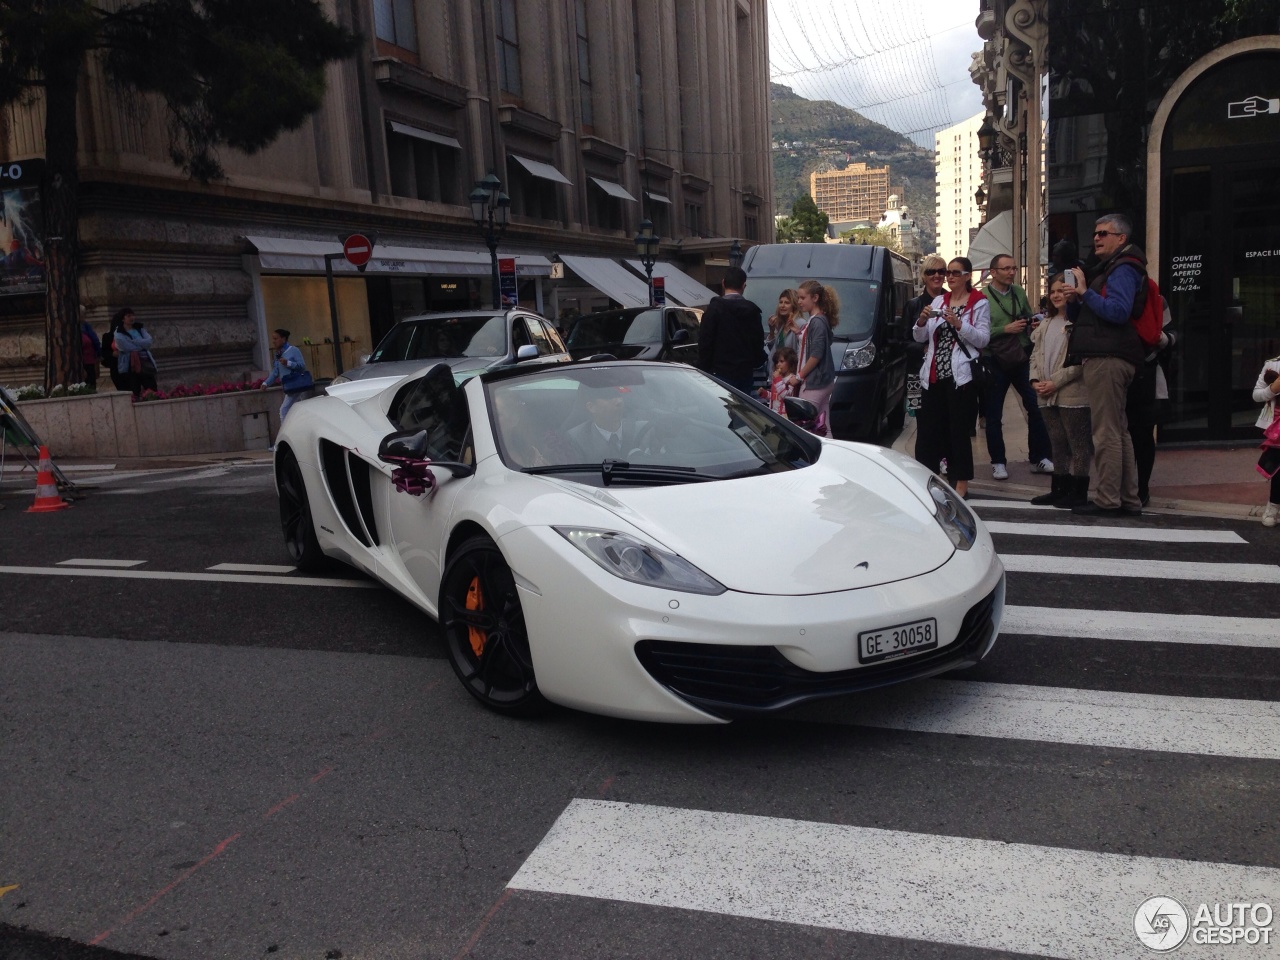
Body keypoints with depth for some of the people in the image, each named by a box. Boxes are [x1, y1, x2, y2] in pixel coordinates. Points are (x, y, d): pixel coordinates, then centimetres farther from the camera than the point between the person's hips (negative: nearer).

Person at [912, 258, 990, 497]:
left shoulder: (979, 304, 3)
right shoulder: (938, 301, 15)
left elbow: (983, 339, -6)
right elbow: (920, 337, 13)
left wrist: (958, 324, -18)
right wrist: (922, 320, -7)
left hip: (960, 376, -4)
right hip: (933, 376, 5)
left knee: (958, 430, -3)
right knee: (928, 428, 3)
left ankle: (961, 482, 4)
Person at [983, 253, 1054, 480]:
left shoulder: (1019, 292, 8)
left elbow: (1029, 319, 19)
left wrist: (1032, 324, -2)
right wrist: (1006, 329, -18)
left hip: (1021, 359, 4)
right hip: (994, 362, -4)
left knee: (1036, 407, 1)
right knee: (993, 415, 5)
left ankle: (1039, 458, 13)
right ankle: (998, 462, 17)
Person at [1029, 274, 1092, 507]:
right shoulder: (1046, 323, 17)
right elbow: (1035, 354, 17)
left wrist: (1056, 382, -16)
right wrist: (1035, 380, 1)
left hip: (1072, 394, -8)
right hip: (1047, 396, 8)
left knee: (1077, 443, 1)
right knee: (1057, 443, 14)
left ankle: (1078, 491, 7)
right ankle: (1059, 489, 23)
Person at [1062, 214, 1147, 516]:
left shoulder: (1123, 269, -5)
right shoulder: (1105, 269, 26)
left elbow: (1119, 311, -21)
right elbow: (1076, 317, 24)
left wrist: (1085, 292, -14)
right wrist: (1073, 300, 4)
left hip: (1107, 359, -11)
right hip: (1105, 358, 11)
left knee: (1106, 432, -11)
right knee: (1118, 431, 12)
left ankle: (1107, 500, -9)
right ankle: (1128, 500, 17)